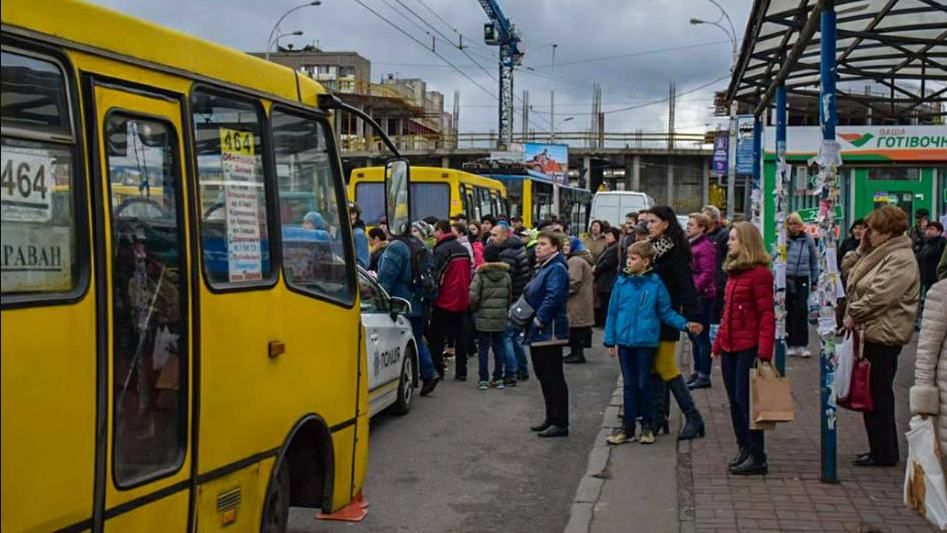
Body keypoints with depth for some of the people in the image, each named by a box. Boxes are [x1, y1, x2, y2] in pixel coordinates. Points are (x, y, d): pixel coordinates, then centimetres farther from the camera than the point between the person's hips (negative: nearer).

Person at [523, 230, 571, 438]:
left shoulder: (556, 269, -14)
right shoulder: (542, 268, 17)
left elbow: (553, 298, -25)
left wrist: (538, 320, -22)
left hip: (549, 332, -10)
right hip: (538, 333, 10)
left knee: (554, 378, -5)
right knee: (544, 377, 16)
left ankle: (560, 424, 1)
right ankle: (551, 419, 25)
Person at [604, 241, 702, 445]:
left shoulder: (655, 284, -6)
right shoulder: (622, 282, 0)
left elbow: (666, 312, 1)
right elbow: (613, 312, 5)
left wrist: (684, 324, -13)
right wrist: (610, 340, 5)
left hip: (646, 342, -2)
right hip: (624, 341, 2)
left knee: (644, 384, 7)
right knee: (629, 385, 11)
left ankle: (647, 426, 21)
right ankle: (628, 427, 20)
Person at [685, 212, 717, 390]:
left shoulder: (706, 247, -13)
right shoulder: (691, 245, 15)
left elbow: (707, 274, -20)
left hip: (702, 297, -9)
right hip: (691, 297, 9)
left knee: (701, 336, -4)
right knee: (694, 336, 15)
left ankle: (704, 376, 2)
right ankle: (697, 372, 24)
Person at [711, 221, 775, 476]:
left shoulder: (759, 273, -12)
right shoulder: (733, 271, 14)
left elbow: (767, 314, -16)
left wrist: (764, 352, -21)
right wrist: (718, 343, 14)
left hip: (748, 347, -8)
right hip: (730, 346, 8)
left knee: (745, 399, -5)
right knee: (734, 400, 13)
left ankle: (757, 457, 3)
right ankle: (743, 448, 24)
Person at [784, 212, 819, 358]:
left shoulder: (808, 239, 1)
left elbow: (814, 260, 9)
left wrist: (814, 279, 9)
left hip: (802, 279, 0)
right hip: (786, 279, 0)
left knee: (802, 311, -5)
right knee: (789, 313, 5)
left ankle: (803, 345, 0)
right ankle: (792, 345, 14)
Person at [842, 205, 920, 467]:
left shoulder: (900, 260, -16)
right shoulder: (880, 254, 15)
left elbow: (878, 295, -25)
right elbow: (846, 269, 20)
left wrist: (853, 315, -16)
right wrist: (862, 249, 8)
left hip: (884, 335, -10)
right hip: (875, 332, 10)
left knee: (877, 395, -3)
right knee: (876, 393, 15)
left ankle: (883, 453, 7)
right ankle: (882, 450, 25)